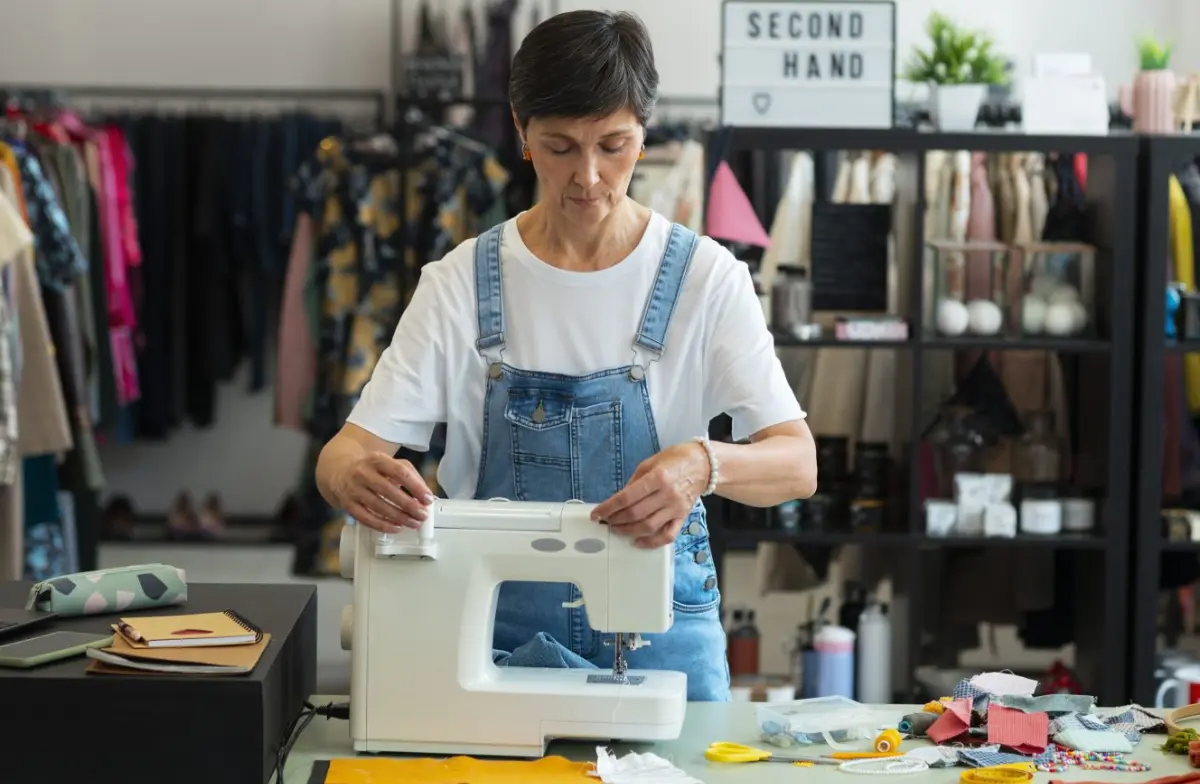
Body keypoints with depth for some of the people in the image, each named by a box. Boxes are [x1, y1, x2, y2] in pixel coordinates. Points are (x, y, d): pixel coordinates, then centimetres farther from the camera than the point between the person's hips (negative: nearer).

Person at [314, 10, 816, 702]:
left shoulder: (705, 279, -5)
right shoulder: (463, 283, -3)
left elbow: (798, 464, -12)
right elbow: (351, 448, -7)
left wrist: (703, 464, -33)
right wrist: (353, 475, -31)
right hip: (502, 637, 1)